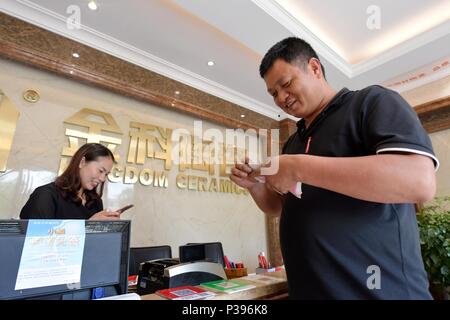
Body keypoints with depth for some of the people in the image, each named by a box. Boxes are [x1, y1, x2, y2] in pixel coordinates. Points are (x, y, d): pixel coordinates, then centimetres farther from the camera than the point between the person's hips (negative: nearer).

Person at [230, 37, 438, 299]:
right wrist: (253, 184, -3)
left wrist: (300, 168, -25)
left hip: (376, 289, -6)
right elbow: (278, 207, 17)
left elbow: (419, 181, -24)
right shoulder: (292, 143, 12)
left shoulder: (373, 101, -7)